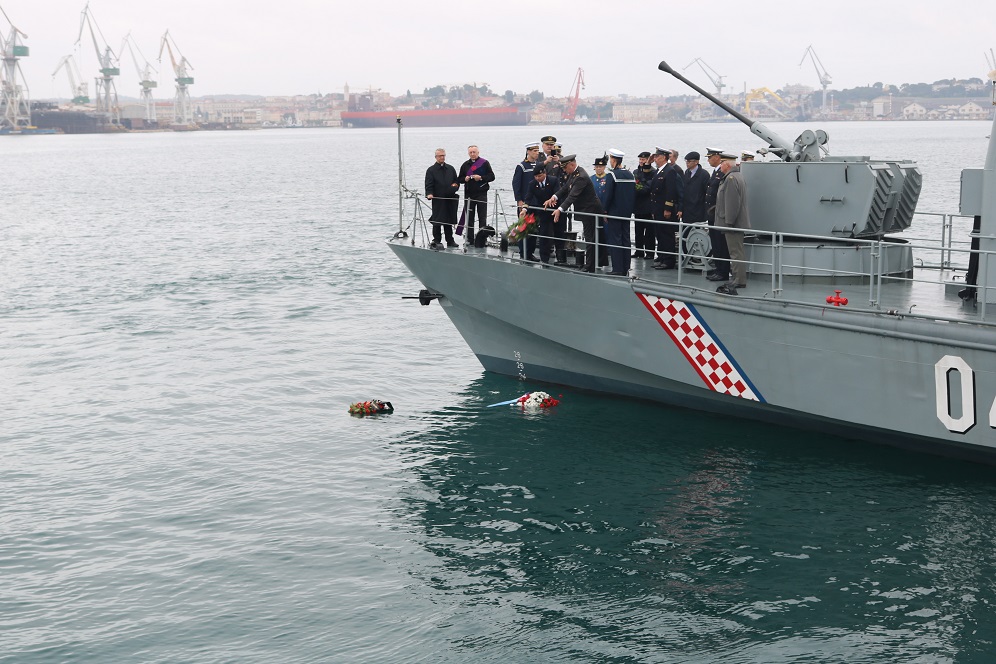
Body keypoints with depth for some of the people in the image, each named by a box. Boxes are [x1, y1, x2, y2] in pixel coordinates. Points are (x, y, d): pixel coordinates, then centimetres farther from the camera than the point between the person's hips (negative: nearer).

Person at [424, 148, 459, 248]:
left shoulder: (451, 169, 15)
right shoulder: (431, 170, 2)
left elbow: (457, 182, 20)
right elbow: (428, 185, -7)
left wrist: (455, 186, -3)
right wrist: (429, 194, -24)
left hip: (450, 200, 4)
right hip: (438, 200, -4)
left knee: (449, 221, 10)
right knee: (437, 222, -4)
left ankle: (450, 241, 18)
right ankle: (437, 241, 2)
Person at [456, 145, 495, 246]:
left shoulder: (484, 163, 1)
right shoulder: (465, 165, 13)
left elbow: (491, 176, -3)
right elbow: (459, 179, 15)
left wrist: (481, 178, -16)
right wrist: (465, 179, -6)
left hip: (481, 193, -4)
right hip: (469, 194, 4)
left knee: (482, 217, -3)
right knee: (469, 217, 5)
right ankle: (470, 239, 10)